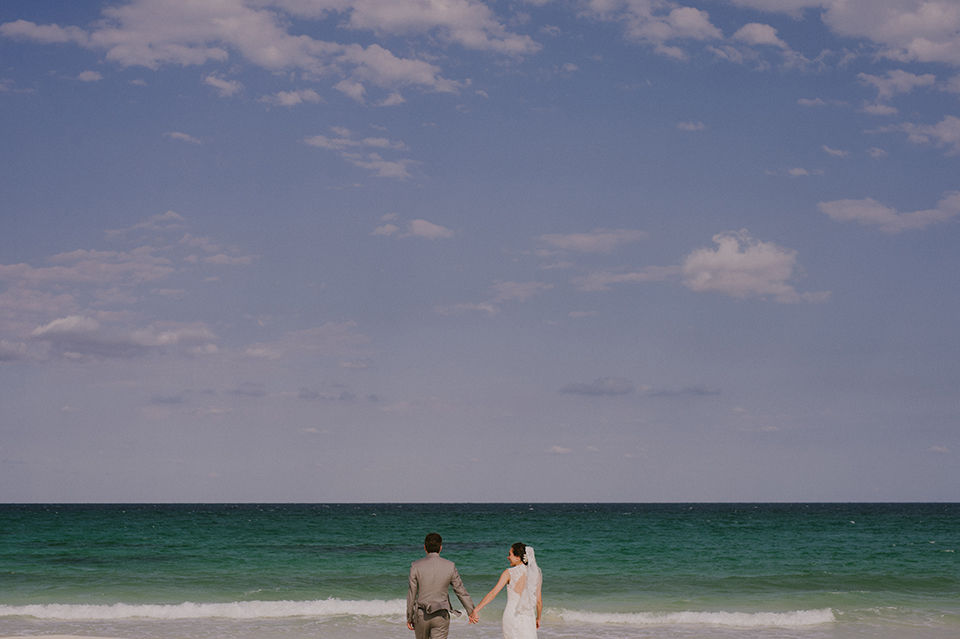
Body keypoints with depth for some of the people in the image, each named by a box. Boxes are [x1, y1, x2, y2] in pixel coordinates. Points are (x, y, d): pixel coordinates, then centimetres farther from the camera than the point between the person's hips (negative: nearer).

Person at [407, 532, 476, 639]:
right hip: (441, 616, 0)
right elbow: (461, 591, 3)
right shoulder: (450, 566, -4)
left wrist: (409, 617, 8)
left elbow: (412, 594, -3)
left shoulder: (416, 566, -6)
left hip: (421, 614, 0)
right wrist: (471, 611, 15)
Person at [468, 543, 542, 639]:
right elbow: (539, 601, 7)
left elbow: (492, 594, -12)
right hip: (529, 617, 2)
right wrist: (538, 618, 24)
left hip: (512, 616, -2)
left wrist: (475, 610, -12)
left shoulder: (509, 573, -7)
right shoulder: (535, 574, 2)